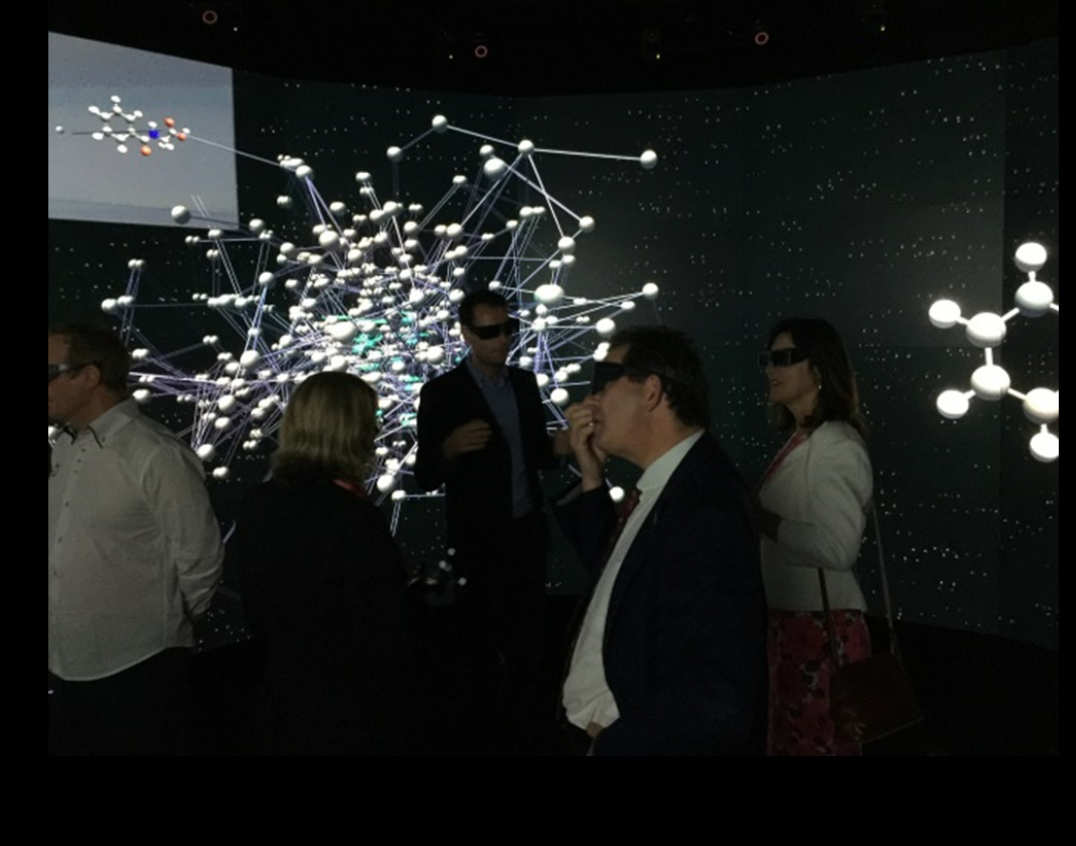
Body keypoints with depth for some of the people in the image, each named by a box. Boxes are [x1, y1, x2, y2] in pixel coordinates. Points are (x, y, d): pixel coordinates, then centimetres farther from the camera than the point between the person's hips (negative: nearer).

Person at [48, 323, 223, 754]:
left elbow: (198, 557, -14)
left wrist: (169, 623, 1)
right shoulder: (62, 448, 7)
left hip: (136, 674, -7)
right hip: (64, 670, 7)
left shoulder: (157, 455, -19)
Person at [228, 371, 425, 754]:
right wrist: (404, 728, -7)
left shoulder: (257, 506, -5)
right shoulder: (357, 521, -26)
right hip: (357, 717, -6)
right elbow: (386, 641, -20)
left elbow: (256, 608, 8)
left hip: (285, 703, 6)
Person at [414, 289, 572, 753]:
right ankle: (493, 725, 34)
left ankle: (525, 708, 42)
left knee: (532, 628, 20)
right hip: (480, 539, -5)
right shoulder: (442, 392, -14)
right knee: (489, 636, 12)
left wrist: (557, 445, -13)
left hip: (528, 531, 5)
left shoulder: (525, 382, 2)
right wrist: (449, 448, -36)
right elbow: (425, 477, -15)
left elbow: (535, 454, 10)